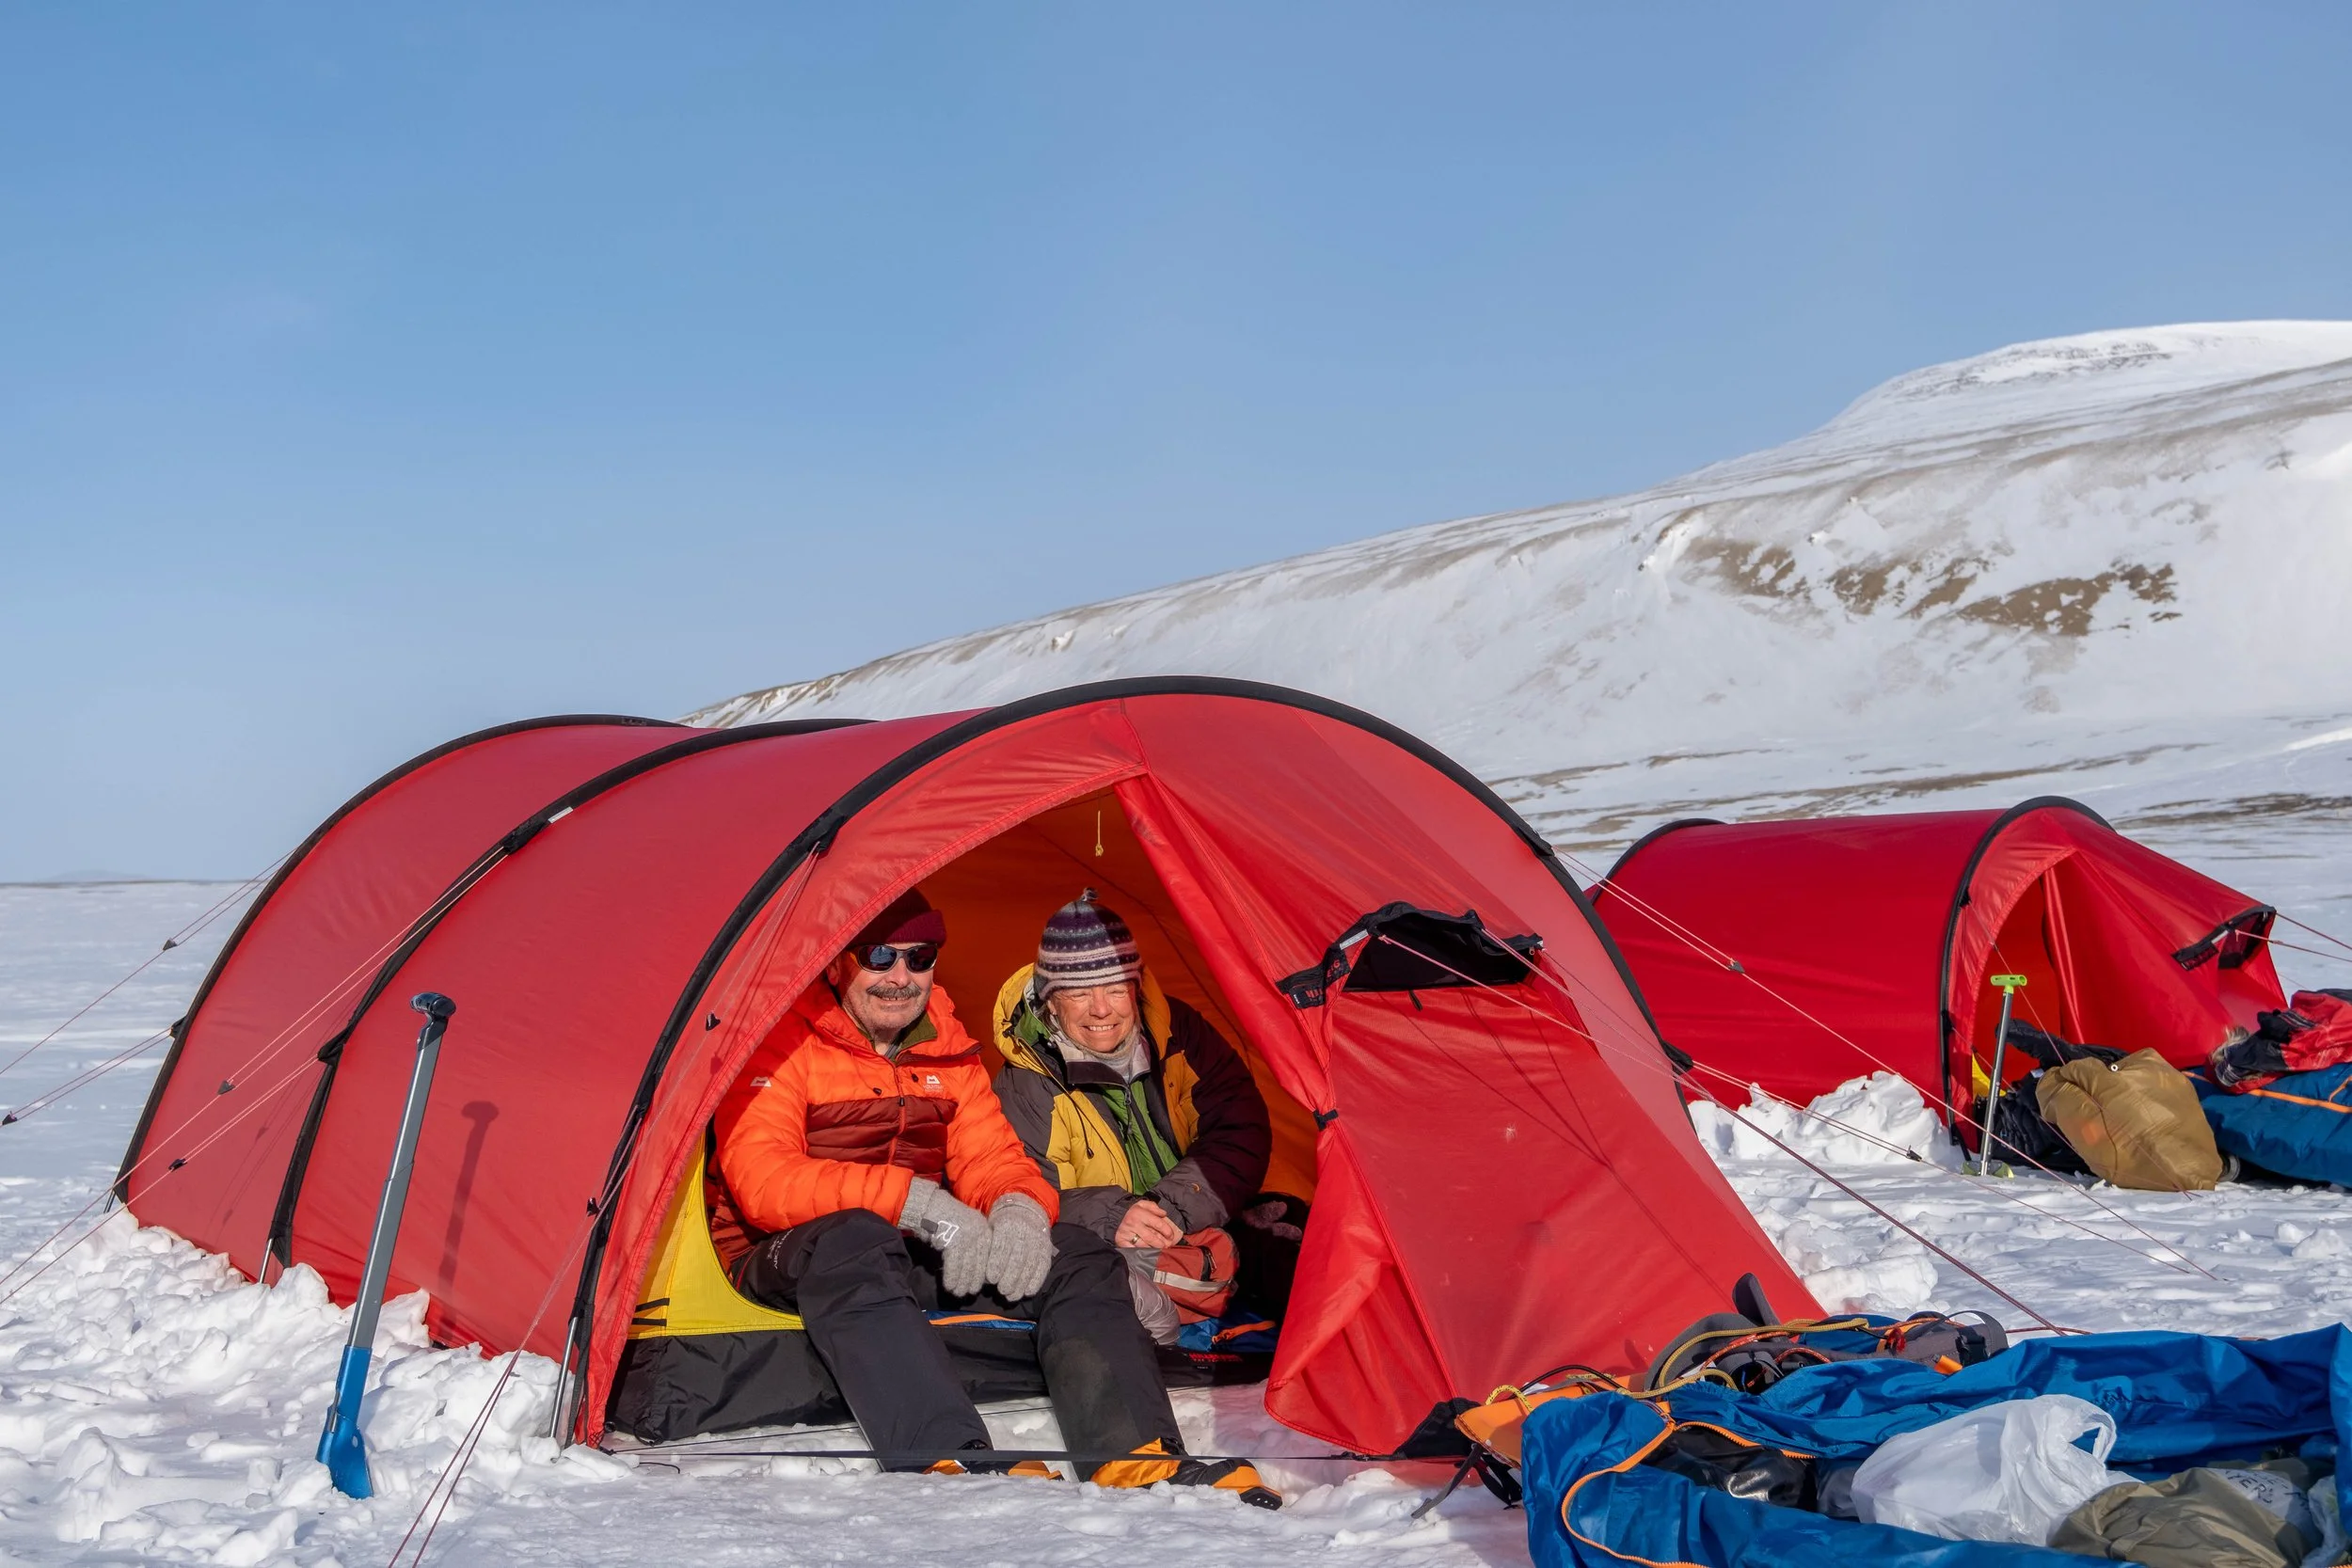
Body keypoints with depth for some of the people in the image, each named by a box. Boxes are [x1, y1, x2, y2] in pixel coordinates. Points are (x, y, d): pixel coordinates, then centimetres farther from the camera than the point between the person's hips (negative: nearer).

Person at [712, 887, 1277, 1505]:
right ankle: (955, 1464, -56)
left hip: (923, 1256, 6)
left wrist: (1020, 1206, -20)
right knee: (853, 1242, -41)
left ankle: (1138, 1460, -31)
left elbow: (990, 1157, 8)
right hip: (799, 1259, -6)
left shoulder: (947, 1049, 11)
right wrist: (918, 1201, -32)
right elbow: (761, 1182, -23)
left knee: (1079, 1258, -14)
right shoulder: (781, 1042, -9)